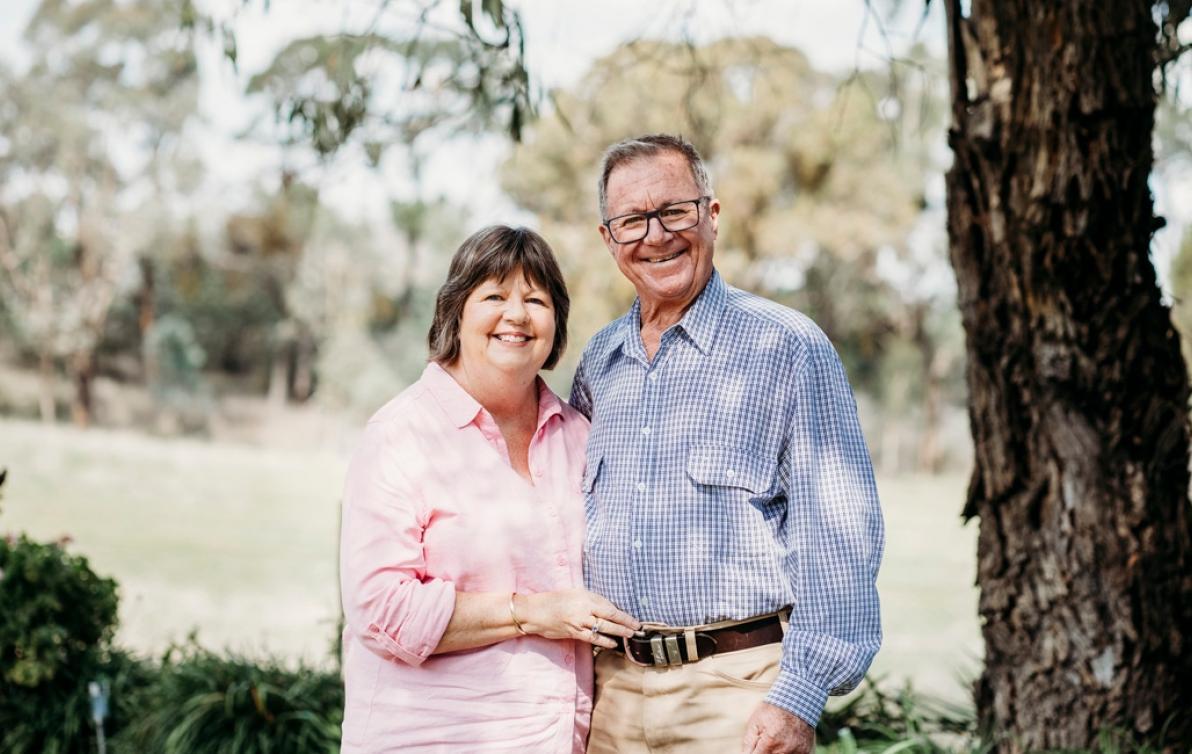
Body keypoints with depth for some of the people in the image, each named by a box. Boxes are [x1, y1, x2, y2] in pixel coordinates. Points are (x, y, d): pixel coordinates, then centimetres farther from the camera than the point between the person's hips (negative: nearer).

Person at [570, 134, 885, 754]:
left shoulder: (787, 346, -6)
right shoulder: (597, 363, 11)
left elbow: (837, 536, -10)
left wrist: (799, 697, -16)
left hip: (737, 691, -5)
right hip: (610, 689, 5)